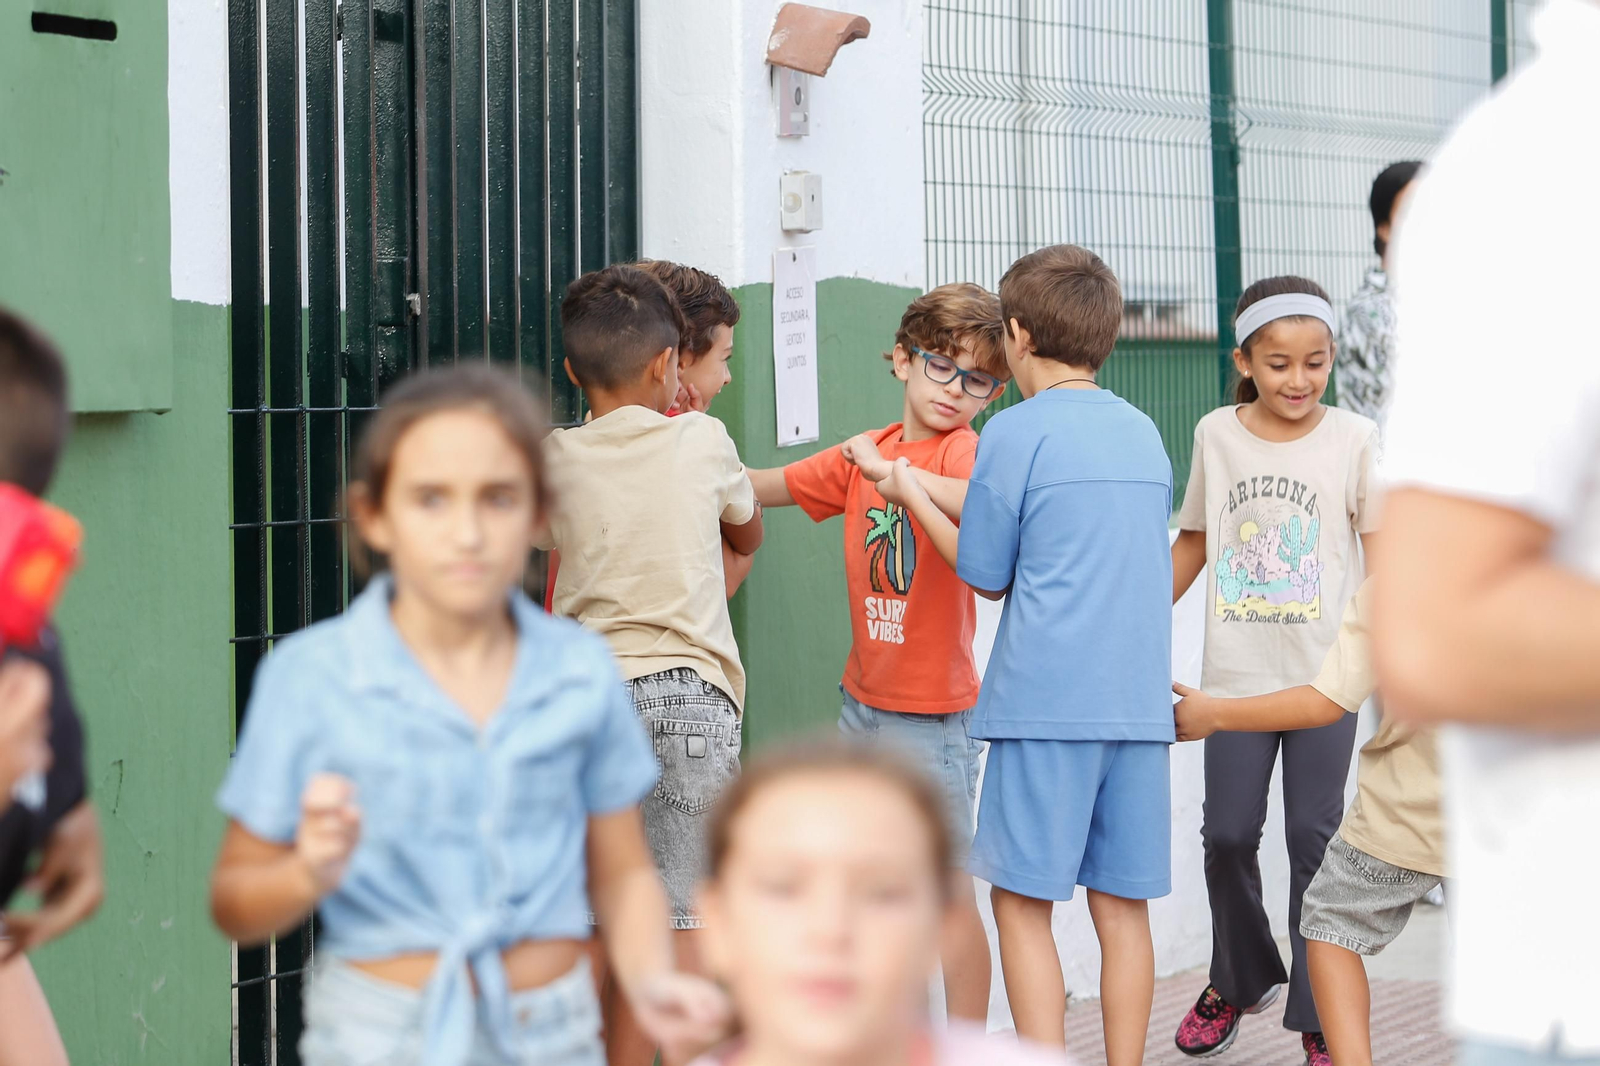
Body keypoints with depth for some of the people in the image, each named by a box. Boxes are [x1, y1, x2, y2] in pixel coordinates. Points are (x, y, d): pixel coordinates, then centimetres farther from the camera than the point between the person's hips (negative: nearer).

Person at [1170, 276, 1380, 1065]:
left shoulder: (1354, 439, -4)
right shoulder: (1216, 435, 2)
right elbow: (1194, 541, 14)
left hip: (1326, 675, -2)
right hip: (1235, 675, 2)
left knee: (1314, 838, 0)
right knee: (1227, 834, 6)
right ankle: (1239, 979, 31)